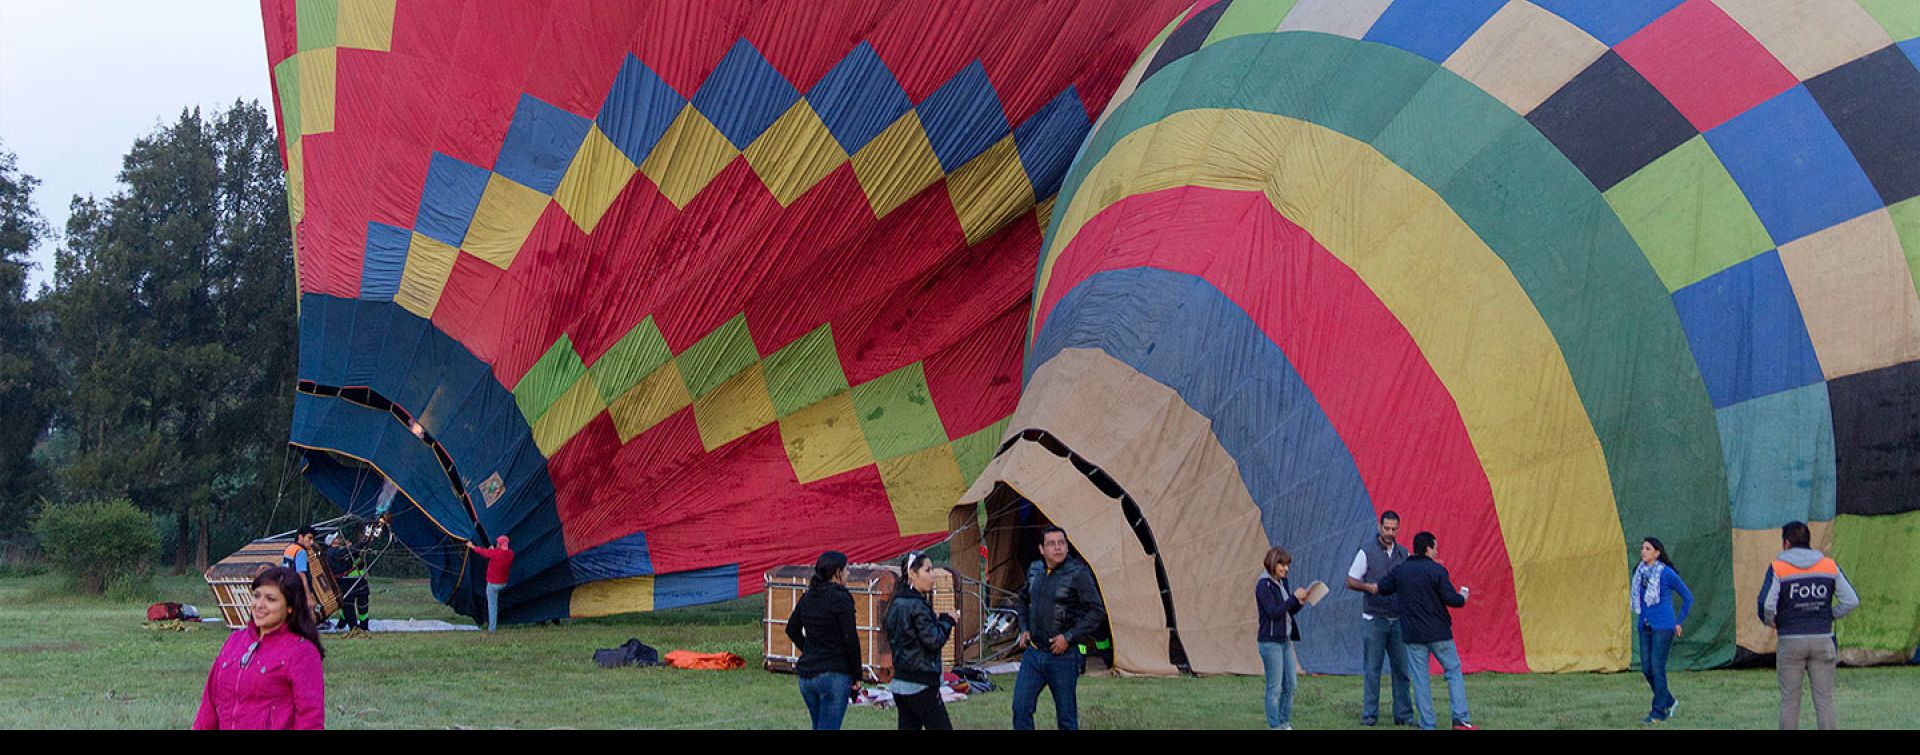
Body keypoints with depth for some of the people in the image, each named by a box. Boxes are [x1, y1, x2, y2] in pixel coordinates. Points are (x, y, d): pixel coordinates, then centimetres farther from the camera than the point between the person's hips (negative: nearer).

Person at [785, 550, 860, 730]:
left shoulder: (807, 597, 9)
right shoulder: (840, 599, -13)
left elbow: (792, 630, 19)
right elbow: (850, 639, -13)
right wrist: (856, 675, -5)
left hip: (806, 675, 7)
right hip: (834, 675, -7)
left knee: (819, 727, 19)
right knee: (828, 728, -6)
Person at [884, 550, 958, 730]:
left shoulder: (897, 604, 12)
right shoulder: (916, 605, -16)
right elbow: (933, 640, -20)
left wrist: (938, 620, 12)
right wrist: (946, 621, -2)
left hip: (901, 683, 9)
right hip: (921, 685, -9)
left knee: (909, 726, 9)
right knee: (941, 727, -2)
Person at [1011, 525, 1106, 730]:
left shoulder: (1078, 574, -12)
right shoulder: (1034, 570, 6)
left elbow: (1097, 611, -14)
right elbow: (1023, 599, 25)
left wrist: (1069, 637, -17)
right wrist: (1024, 629, 13)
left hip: (1063, 657, -5)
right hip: (1033, 652, 5)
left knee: (1066, 716, 4)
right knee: (1021, 707, 2)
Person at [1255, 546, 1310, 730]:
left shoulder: (1283, 582, 12)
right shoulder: (1264, 586, -13)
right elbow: (1273, 612, -20)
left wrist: (1299, 603, -2)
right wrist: (1294, 597, -19)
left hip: (1285, 640, 8)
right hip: (1270, 641, -8)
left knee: (1290, 685, 11)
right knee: (1275, 687, -3)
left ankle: (1285, 723, 20)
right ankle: (1274, 725, 4)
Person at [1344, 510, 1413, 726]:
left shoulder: (1403, 553, 10)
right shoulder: (1367, 551, -3)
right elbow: (1350, 581, -1)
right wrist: (1368, 587, -19)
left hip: (1398, 619, 4)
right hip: (1374, 618, -4)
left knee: (1401, 667, 3)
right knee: (1372, 668, 0)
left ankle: (1403, 715, 10)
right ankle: (1369, 715, 6)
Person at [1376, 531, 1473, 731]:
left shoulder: (1399, 570, 2)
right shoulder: (1437, 570, -10)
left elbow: (1382, 588, 12)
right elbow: (1451, 599, -12)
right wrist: (1462, 597, 9)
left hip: (1412, 634, 3)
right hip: (1438, 632, -3)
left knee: (1420, 679, 5)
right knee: (1454, 671, 9)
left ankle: (1427, 724, 4)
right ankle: (1461, 719, 1)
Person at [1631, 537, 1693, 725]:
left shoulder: (1667, 573, -10)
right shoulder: (1640, 572, 7)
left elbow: (1688, 597, -1)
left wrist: (1679, 622, 0)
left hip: (1663, 626, -6)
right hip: (1645, 626, 6)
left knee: (1657, 667, -9)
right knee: (1646, 668, 6)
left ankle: (1659, 711, -1)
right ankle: (1669, 701, 26)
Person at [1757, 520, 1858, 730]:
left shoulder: (1778, 568, -5)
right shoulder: (1830, 566, 5)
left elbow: (1766, 605, -16)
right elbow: (1852, 601, 0)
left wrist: (1770, 622, 3)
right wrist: (1830, 616, 12)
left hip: (1790, 641, -2)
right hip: (1823, 639, 2)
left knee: (1789, 701, 5)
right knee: (1824, 699, 5)